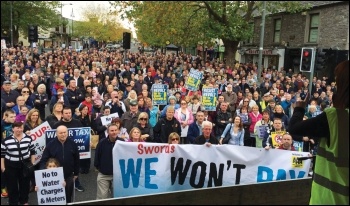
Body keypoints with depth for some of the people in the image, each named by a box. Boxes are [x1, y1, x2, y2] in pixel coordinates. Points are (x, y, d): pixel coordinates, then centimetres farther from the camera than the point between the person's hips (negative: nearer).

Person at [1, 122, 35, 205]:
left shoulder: (28, 138, -4)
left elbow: (32, 152, 4)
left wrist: (33, 163, 3)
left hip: (25, 165, 2)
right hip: (11, 166, -1)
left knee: (25, 184, 14)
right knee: (12, 185, 8)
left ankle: (24, 201, 32)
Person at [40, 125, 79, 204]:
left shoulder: (72, 144, -4)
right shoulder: (51, 144, -8)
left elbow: (76, 160, 4)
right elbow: (44, 160, -6)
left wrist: (76, 173, 7)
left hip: (69, 175, 1)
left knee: (68, 196, 15)